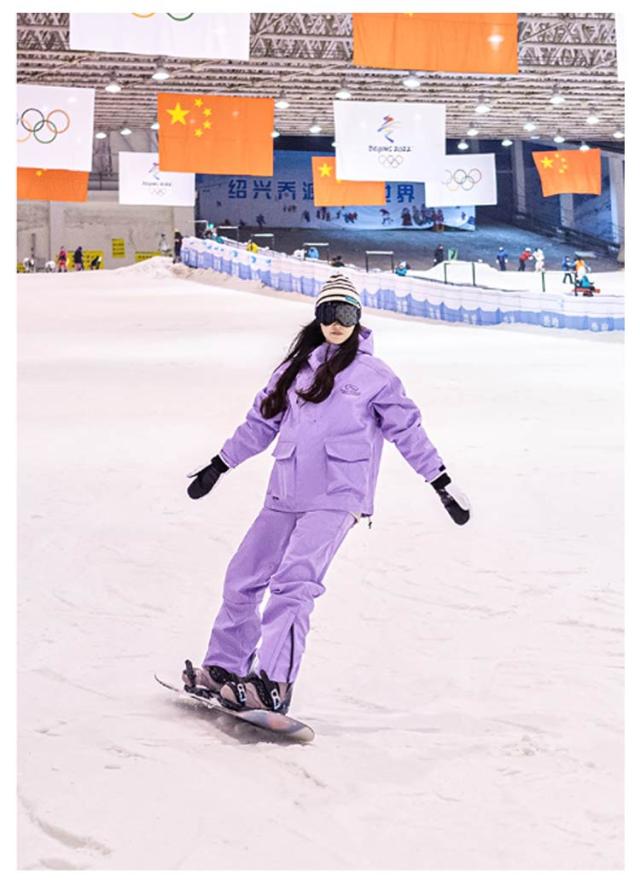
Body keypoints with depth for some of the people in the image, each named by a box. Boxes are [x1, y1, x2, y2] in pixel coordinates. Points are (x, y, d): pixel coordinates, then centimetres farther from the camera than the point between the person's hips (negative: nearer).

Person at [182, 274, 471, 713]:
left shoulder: (374, 374, 3)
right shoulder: (296, 368, 17)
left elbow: (408, 431, 6)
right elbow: (260, 422, 24)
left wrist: (444, 485, 4)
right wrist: (217, 467, 26)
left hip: (336, 496, -6)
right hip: (284, 495, 6)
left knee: (293, 582, -21)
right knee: (243, 579, 6)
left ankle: (272, 684, -27)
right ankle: (224, 668, 20)